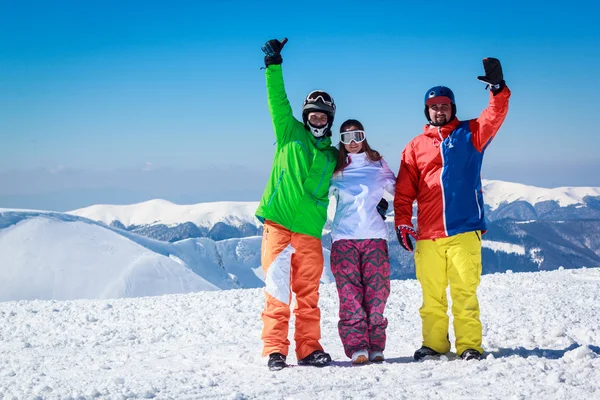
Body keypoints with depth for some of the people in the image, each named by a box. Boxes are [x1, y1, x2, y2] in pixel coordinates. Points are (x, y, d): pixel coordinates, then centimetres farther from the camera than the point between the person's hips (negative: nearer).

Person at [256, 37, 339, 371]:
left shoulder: (333, 156, 17)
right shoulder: (290, 133, 9)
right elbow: (278, 101, 0)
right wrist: (274, 66, -9)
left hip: (309, 232, 3)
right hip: (277, 224, -3)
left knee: (308, 296, 4)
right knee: (278, 292, -4)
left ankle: (309, 349, 10)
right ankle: (275, 350, -2)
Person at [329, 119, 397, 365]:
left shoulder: (378, 164, 14)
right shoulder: (335, 169, 13)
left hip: (375, 236, 0)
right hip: (344, 238, 0)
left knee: (376, 292, -3)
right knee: (350, 294, -10)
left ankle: (376, 347, 2)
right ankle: (356, 347, -13)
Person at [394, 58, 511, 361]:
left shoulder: (469, 134, 11)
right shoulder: (416, 146, 13)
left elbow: (494, 117, -8)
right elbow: (404, 190, 9)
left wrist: (497, 88, -23)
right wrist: (402, 222, 0)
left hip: (464, 230, -2)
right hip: (428, 234, 2)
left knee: (465, 291, -4)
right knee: (432, 295, 5)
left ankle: (469, 345, 1)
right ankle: (434, 344, 13)